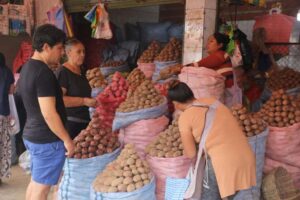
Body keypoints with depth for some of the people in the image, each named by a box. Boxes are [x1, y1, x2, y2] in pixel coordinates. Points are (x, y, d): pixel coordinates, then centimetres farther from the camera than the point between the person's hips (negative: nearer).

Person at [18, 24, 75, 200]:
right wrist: (67, 139, -15)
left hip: (32, 135, 9)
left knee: (35, 184, 19)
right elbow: (49, 114, -24)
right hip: (47, 140, -9)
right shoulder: (43, 72, -21)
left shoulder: (27, 68, 10)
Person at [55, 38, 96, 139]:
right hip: (70, 122, -8)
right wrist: (84, 101, -21)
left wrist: (93, 101, 13)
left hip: (85, 121, 8)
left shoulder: (81, 71, 14)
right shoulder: (62, 72, -11)